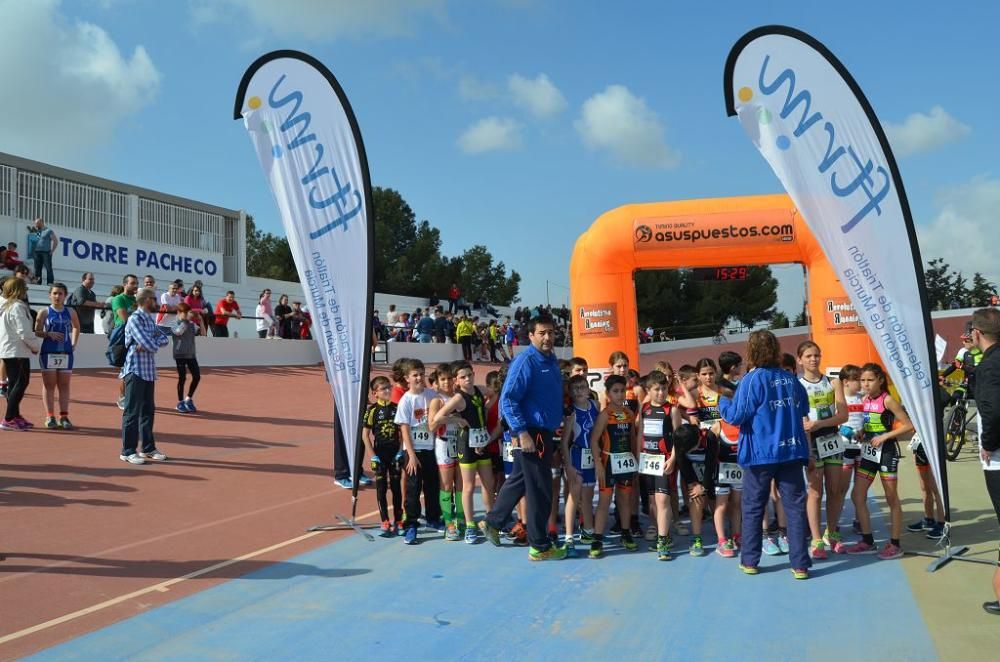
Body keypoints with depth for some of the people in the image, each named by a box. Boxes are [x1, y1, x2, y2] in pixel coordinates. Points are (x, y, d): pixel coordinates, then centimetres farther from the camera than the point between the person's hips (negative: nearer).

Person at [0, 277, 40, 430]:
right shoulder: (17, 307, -17)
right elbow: (24, 332, -20)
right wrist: (35, 346, -5)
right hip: (18, 351, -10)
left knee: (13, 384, 15)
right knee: (21, 383, -6)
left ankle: (15, 417, 21)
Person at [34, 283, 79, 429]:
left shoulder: (70, 312, 6)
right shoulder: (44, 312, -2)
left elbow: (76, 327, 21)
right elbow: (37, 332, -2)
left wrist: (73, 343, 11)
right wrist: (49, 334, -19)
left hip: (66, 353, 2)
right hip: (48, 353, -2)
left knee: (64, 385, 6)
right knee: (49, 385, 4)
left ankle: (64, 417, 10)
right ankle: (50, 416, 8)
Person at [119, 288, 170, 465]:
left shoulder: (150, 320, 15)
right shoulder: (135, 319, -13)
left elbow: (164, 338, 6)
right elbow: (150, 345, -22)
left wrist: (149, 344, -12)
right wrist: (153, 344, 0)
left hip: (149, 371, 9)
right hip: (136, 371, -8)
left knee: (148, 410, 13)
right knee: (132, 411, -4)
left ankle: (148, 447, 23)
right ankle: (128, 451, 1)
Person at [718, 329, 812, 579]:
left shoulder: (752, 380, -10)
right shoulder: (791, 379, 6)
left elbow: (736, 416, -12)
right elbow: (804, 410, 18)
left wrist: (723, 401, 5)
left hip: (761, 453, -3)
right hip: (791, 450, 3)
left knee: (753, 507, 10)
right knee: (795, 507, 4)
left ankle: (749, 561, 17)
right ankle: (800, 564, 3)